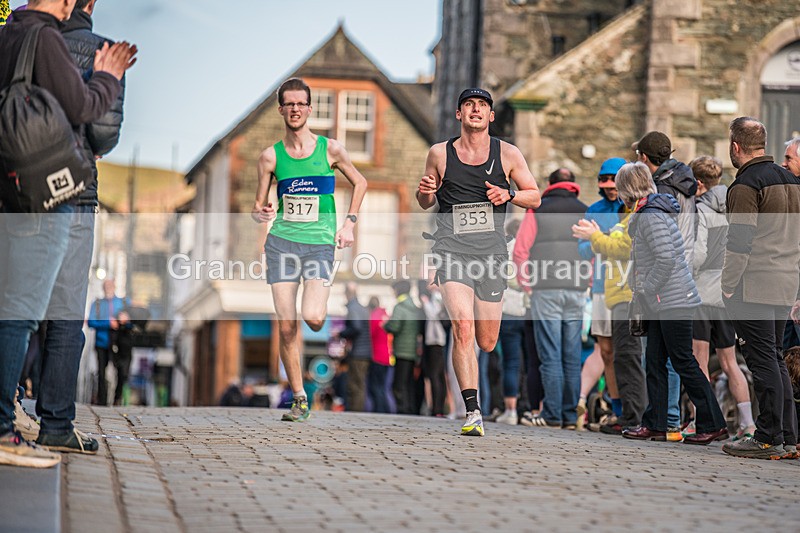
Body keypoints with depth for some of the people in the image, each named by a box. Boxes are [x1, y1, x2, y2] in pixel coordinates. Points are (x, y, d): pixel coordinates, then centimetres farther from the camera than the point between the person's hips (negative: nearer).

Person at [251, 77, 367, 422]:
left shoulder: (330, 149, 2)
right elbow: (258, 207, 10)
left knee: (313, 318, -20)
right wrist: (260, 214, -14)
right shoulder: (270, 157, 5)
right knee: (286, 327, -4)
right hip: (281, 242, 1)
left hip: (320, 243, -1)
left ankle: (322, 309, 20)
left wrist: (349, 223, 7)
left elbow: (359, 183, 17)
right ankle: (299, 400, 9)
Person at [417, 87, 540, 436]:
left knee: (487, 343, 7)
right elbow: (426, 204, 17)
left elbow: (535, 198, 11)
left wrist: (509, 194, -9)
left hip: (491, 252, 2)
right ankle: (473, 413, -17)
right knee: (463, 329, -21)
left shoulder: (508, 154, 5)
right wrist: (425, 192, -6)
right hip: (452, 250, -2)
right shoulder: (439, 154, 6)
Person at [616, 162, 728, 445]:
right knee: (654, 362, 10)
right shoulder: (651, 212, 15)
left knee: (684, 363, -5)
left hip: (673, 302, -10)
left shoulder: (651, 216, -16)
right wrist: (642, 294, 17)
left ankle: (713, 425, 0)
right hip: (662, 303, 10)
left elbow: (666, 259, -24)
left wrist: (646, 290, -15)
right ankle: (655, 425, 13)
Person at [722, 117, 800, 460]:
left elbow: (740, 243, -17)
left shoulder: (746, 185, -11)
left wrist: (728, 287, -10)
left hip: (754, 287, -8)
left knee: (763, 361, -6)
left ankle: (769, 439, -5)